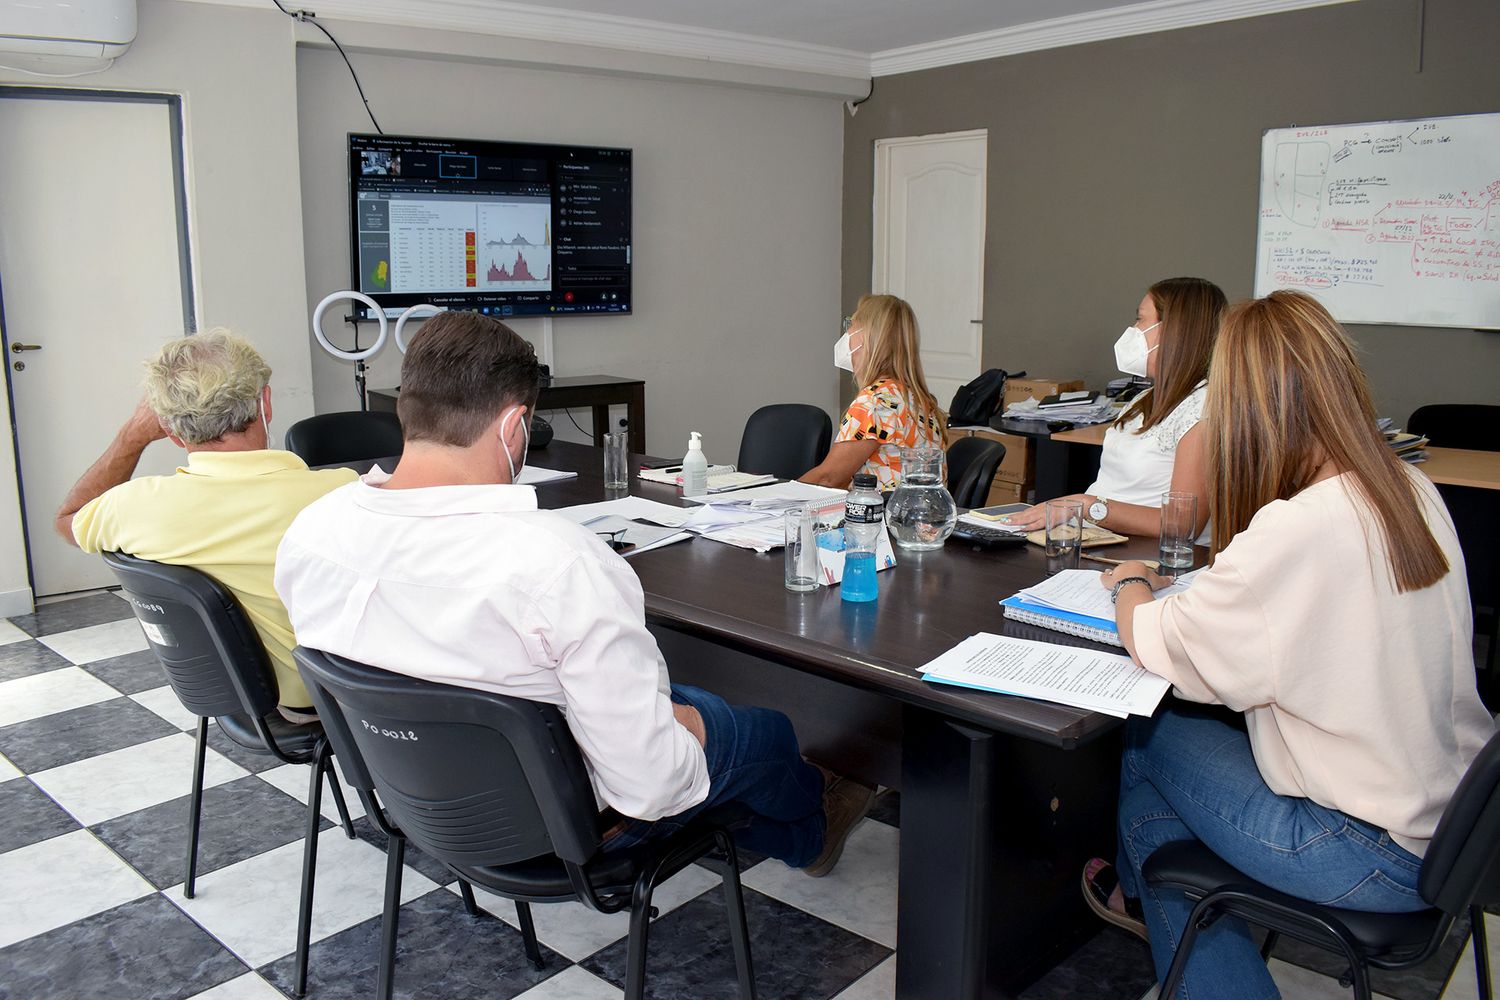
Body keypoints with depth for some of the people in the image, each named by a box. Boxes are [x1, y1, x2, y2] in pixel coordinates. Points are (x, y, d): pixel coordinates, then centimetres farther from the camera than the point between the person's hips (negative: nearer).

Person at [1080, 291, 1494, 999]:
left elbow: (1156, 646, -16)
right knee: (1195, 719, 14)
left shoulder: (1295, 532, -28)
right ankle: (1150, 893, 36)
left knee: (1150, 734, 8)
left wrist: (1130, 585, 4)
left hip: (1377, 857, -7)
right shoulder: (1413, 492, -2)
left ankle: (1148, 890, 37)